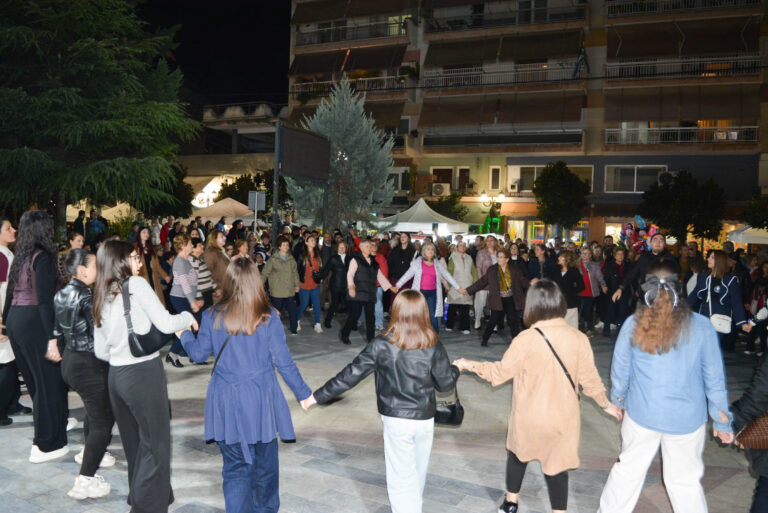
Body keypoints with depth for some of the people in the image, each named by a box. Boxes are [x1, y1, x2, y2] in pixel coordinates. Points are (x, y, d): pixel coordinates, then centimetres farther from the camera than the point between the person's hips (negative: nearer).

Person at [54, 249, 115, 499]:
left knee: (95, 408, 30)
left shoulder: (61, 295, 5)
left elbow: (58, 330, 14)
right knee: (103, 420, -3)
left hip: (70, 361, 10)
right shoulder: (86, 297, -22)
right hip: (89, 364, -10)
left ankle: (88, 452, 50)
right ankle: (85, 482, -2)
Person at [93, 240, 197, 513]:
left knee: (135, 444, 19)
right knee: (155, 446, 3)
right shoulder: (136, 284, -8)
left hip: (116, 376, 7)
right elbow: (165, 324, -13)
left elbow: (101, 351, 13)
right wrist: (188, 317, 5)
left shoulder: (101, 297, 12)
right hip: (144, 374, -7)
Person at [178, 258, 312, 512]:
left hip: (226, 403, 1)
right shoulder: (268, 317, -10)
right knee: (264, 463, 16)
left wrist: (185, 335, 27)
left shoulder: (213, 317, -5)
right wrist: (303, 393, 5)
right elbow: (283, 362, -8)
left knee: (235, 466, 11)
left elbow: (199, 354, 6)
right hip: (261, 401, -1)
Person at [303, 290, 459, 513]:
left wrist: (317, 396, -3)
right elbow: (446, 384, 0)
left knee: (401, 477, 7)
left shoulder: (382, 346, -14)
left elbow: (350, 375, -12)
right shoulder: (434, 348, -10)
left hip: (396, 420, -2)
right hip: (425, 419, 3)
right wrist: (456, 369, 22)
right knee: (418, 472, 23)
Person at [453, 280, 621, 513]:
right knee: (557, 467, 14)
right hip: (564, 419, 1)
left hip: (529, 417, -1)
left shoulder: (526, 340, -19)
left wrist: (469, 365, 6)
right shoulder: (579, 339, -12)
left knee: (518, 453, 24)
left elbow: (500, 372, -10)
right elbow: (590, 379, -4)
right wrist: (606, 404, 15)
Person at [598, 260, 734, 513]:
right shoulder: (701, 326, -11)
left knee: (628, 469, 18)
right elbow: (714, 378, -5)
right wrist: (722, 420, 6)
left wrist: (617, 400, 18)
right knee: (685, 481, 14)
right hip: (686, 418, -1)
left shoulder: (633, 324, -9)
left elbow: (619, 369, 0)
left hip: (641, 413, 1)